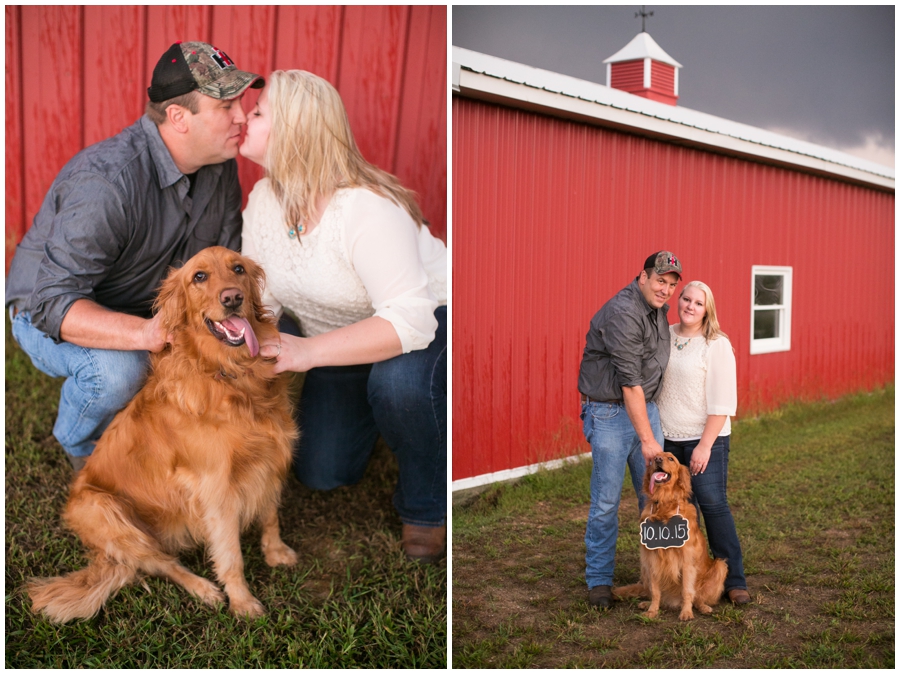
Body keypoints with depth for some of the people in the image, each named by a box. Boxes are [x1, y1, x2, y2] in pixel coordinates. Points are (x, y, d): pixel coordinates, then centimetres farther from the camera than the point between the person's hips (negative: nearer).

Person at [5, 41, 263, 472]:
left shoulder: (220, 165, -9)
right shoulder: (107, 181, -34)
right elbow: (54, 302, -37)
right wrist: (145, 333, -52)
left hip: (148, 306, 7)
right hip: (50, 315, -6)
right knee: (117, 369, -39)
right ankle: (82, 447, -1)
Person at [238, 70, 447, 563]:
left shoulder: (366, 209, -35)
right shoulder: (262, 199, -11)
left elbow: (410, 320, -42)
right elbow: (259, 295, -5)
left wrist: (309, 351, -50)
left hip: (424, 323, -6)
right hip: (338, 341, 7)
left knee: (399, 381, -41)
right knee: (321, 473, 3)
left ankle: (426, 507, -12)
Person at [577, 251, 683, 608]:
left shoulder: (659, 307, 7)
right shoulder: (622, 313, -20)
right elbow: (630, 382, -23)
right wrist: (647, 439, -22)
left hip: (647, 406, 8)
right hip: (610, 412, -7)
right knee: (606, 501, -2)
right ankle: (599, 581, 11)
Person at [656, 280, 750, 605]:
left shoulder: (717, 345, -10)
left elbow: (722, 403, -13)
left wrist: (705, 445, -16)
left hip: (706, 438, -5)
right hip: (668, 437, 5)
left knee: (713, 505, -6)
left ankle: (734, 580, 5)